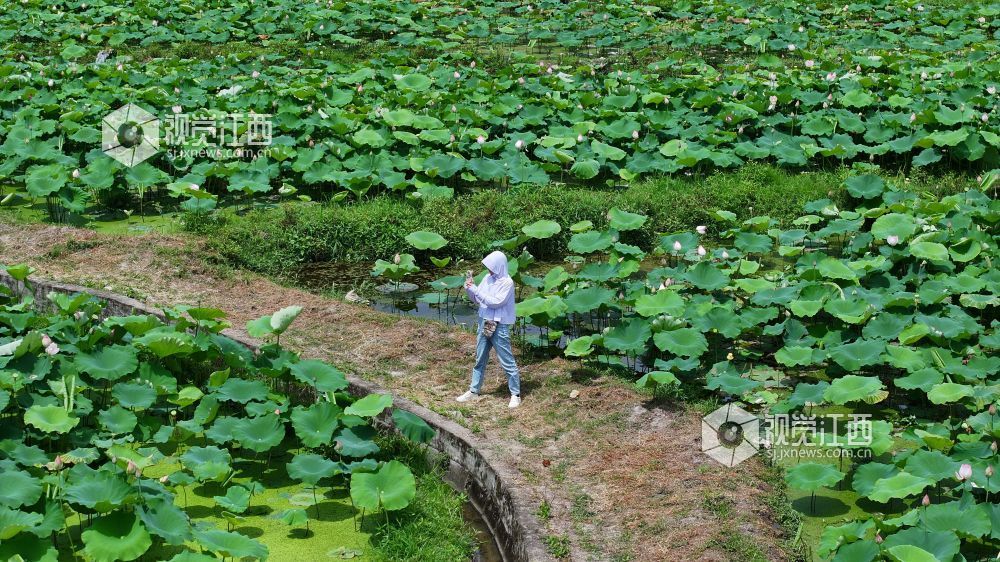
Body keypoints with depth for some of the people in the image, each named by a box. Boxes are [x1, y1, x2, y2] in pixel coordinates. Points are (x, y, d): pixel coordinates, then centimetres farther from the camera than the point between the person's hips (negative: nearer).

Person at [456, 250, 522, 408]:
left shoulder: (507, 282, -16)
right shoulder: (488, 279, 5)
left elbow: (495, 302, -22)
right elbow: (476, 300, 11)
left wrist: (476, 290, -20)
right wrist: (469, 289, -8)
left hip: (499, 327, -7)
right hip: (484, 324, 7)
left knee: (507, 362, 0)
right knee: (480, 360, 16)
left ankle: (515, 395, 10)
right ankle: (474, 392, 27)